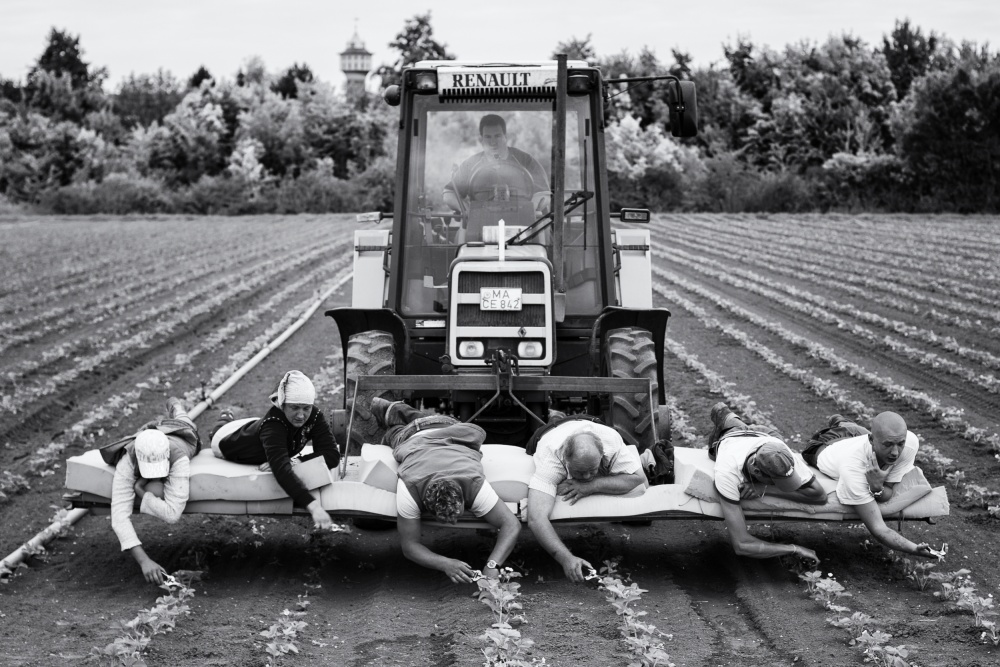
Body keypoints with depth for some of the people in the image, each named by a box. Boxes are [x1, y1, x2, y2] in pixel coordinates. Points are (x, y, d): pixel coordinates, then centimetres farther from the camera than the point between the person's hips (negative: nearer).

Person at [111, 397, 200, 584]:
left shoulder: (178, 460, -58)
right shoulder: (127, 464, -53)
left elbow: (172, 513, -63)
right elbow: (120, 517, -61)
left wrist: (140, 492, -55)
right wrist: (144, 560, -74)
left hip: (182, 436, 0)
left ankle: (175, 406, 70)